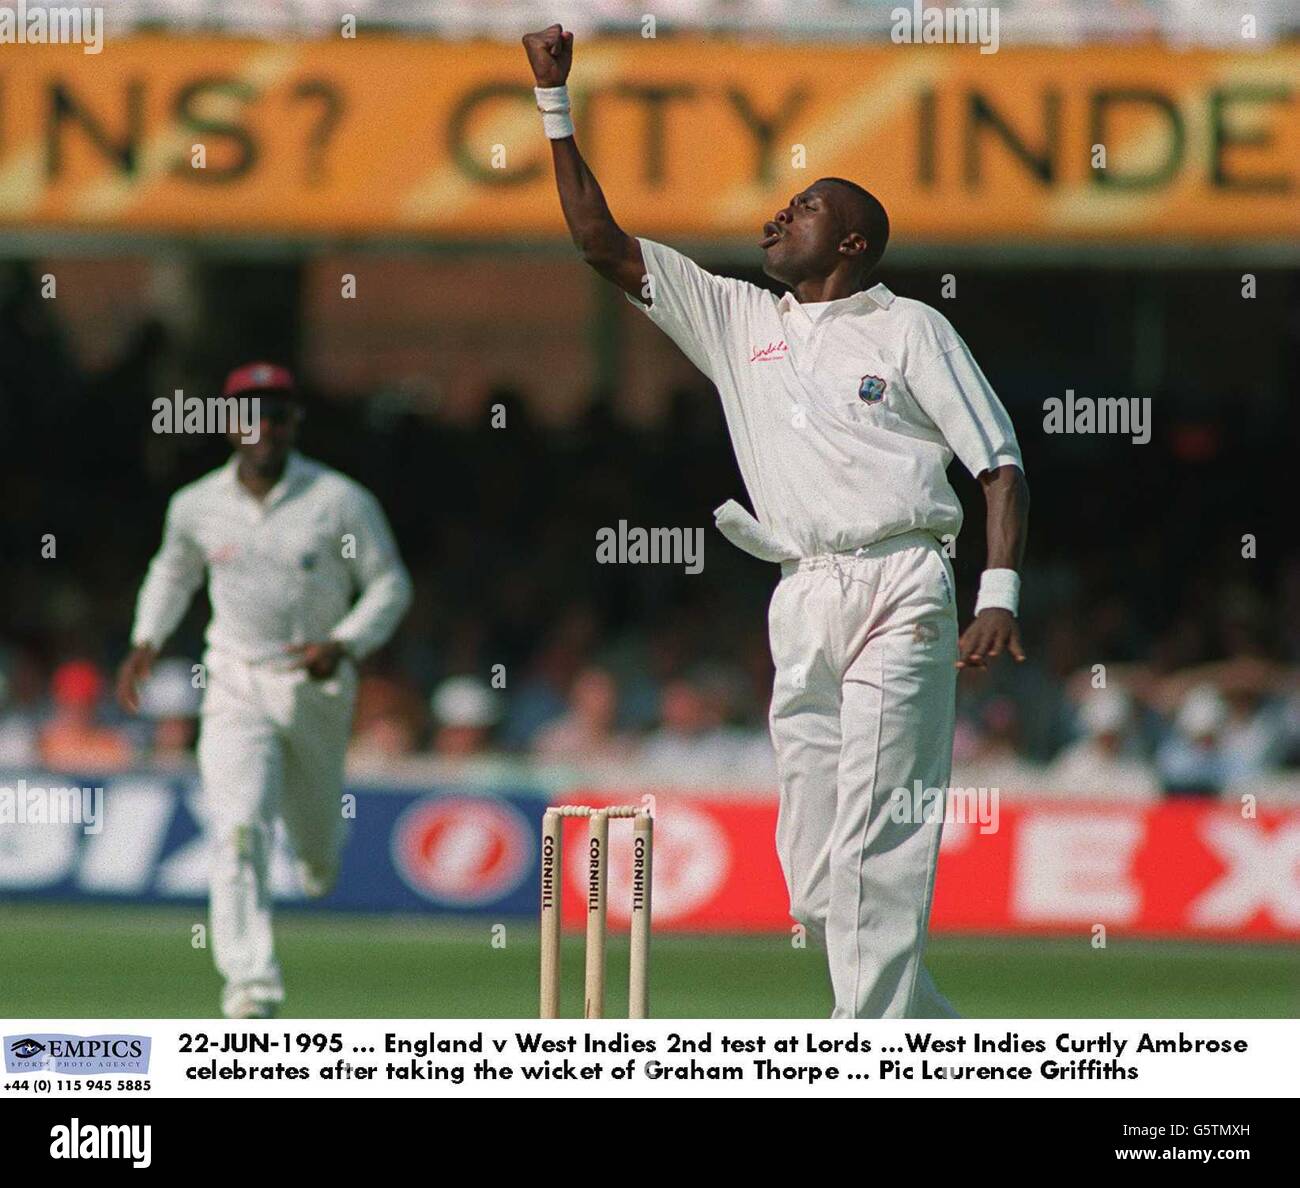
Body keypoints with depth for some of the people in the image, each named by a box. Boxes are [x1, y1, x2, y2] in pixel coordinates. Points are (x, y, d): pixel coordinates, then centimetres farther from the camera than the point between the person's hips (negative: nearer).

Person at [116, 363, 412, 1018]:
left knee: (315, 831, 17)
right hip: (237, 689, 0)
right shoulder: (197, 505, 0)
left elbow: (391, 585, -3)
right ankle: (253, 983, -23)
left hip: (318, 687, 0)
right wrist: (146, 640, 6)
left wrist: (344, 645, -19)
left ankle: (320, 848, 57)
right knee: (239, 834, -19)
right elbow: (173, 571, 20)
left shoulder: (341, 501, -9)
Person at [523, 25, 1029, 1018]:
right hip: (802, 602, 6)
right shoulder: (739, 321, 20)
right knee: (813, 868, 2)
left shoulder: (911, 330, 6)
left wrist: (1001, 594, -12)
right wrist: (556, 104, 13)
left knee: (873, 850, -14)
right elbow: (601, 242, 18)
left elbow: (999, 461, 2)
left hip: (899, 592, -6)